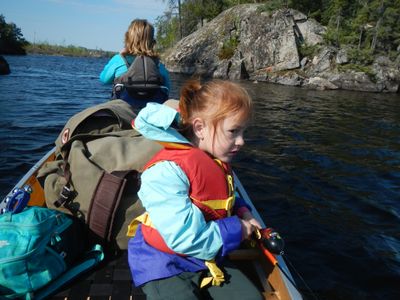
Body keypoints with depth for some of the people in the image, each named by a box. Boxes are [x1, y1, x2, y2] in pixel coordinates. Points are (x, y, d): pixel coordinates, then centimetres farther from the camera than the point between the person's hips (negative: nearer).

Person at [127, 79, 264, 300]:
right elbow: (184, 238, -30)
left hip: (209, 260, 7)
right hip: (164, 266, -7)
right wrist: (236, 230, -17)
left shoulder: (220, 165, 1)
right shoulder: (167, 170, -26)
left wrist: (241, 212, 0)